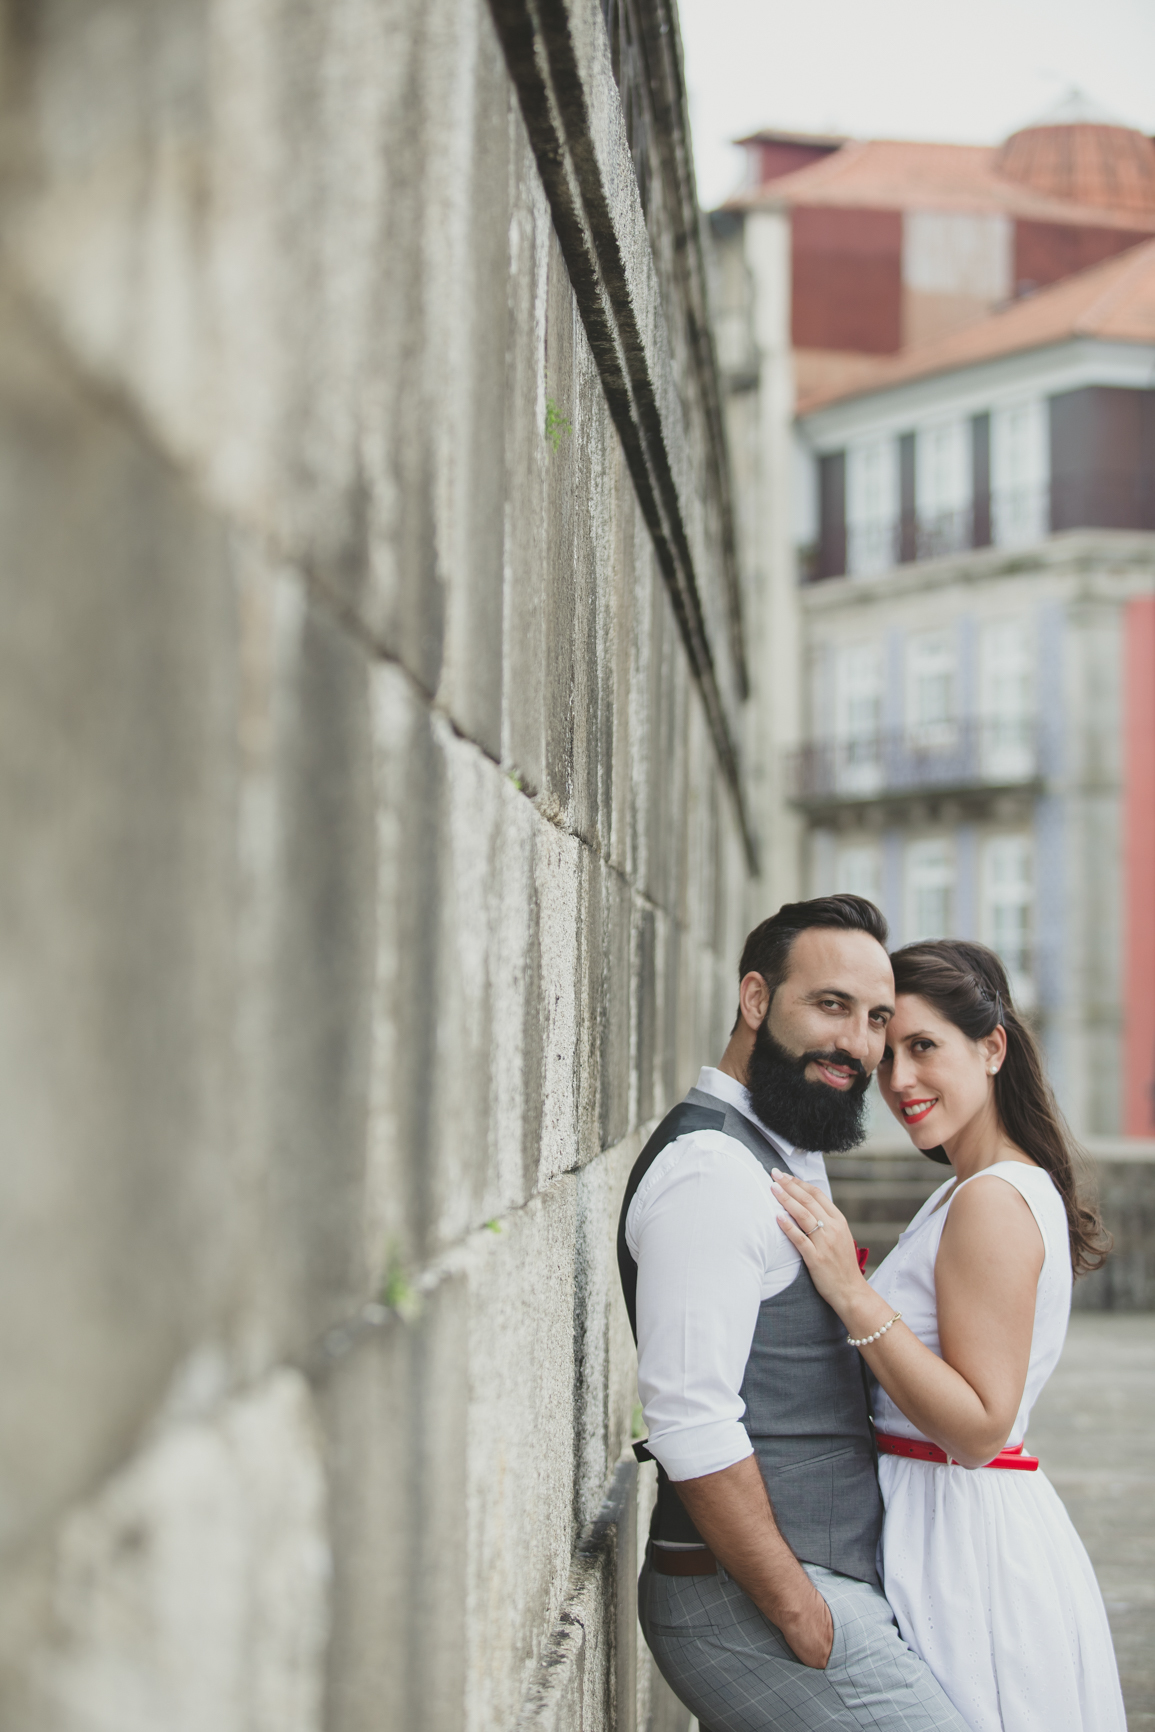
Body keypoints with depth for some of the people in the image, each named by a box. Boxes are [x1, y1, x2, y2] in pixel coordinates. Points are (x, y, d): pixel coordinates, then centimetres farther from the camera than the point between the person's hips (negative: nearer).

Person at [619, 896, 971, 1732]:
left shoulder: (791, 1160, 17)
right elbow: (693, 1426, -22)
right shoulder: (711, 1169, -16)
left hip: (817, 1585, 10)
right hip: (753, 1603, -10)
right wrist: (803, 1618, -19)